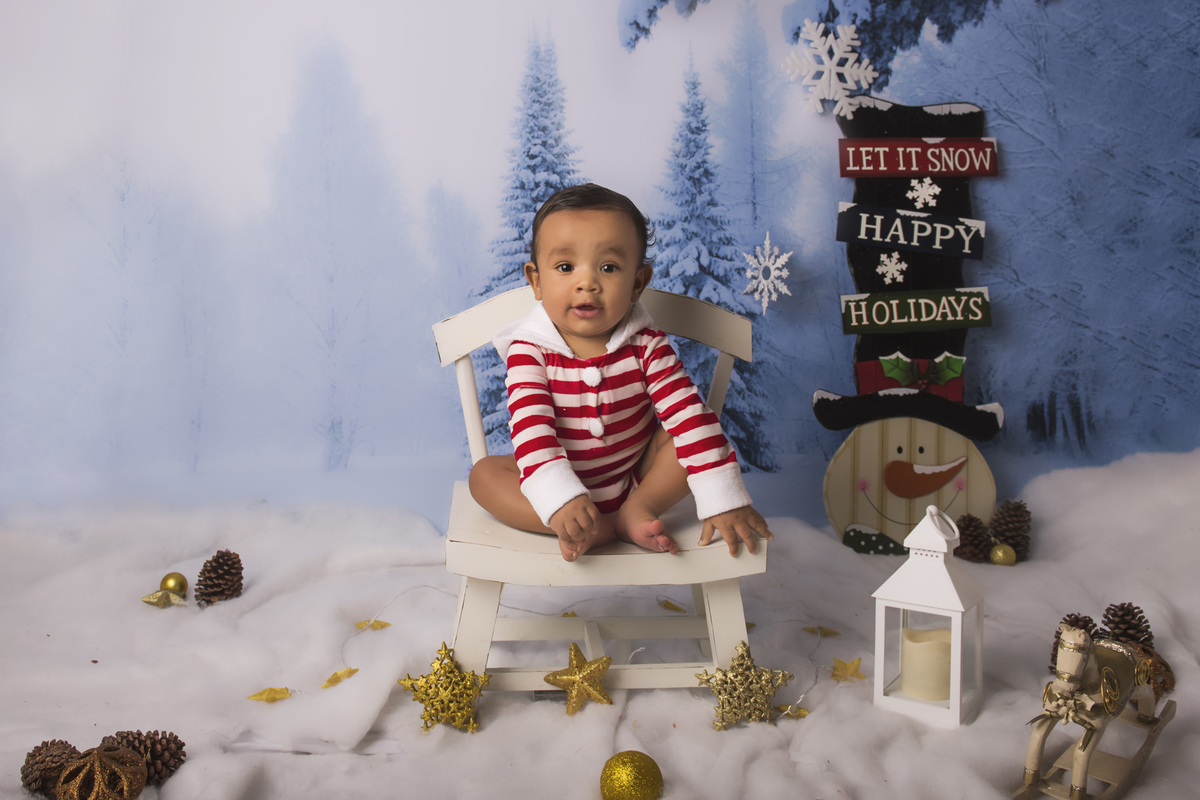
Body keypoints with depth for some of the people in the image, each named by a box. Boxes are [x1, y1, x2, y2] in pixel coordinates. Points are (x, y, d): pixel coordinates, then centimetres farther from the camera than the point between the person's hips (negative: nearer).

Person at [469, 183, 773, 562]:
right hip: (563, 485, 0)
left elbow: (688, 414, -19)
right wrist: (559, 499, -43)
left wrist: (723, 500, -27)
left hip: (638, 475, 1)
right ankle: (598, 529, -31)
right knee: (484, 474, -22)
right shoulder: (529, 352, -17)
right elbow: (531, 428, -28)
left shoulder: (646, 346, -13)